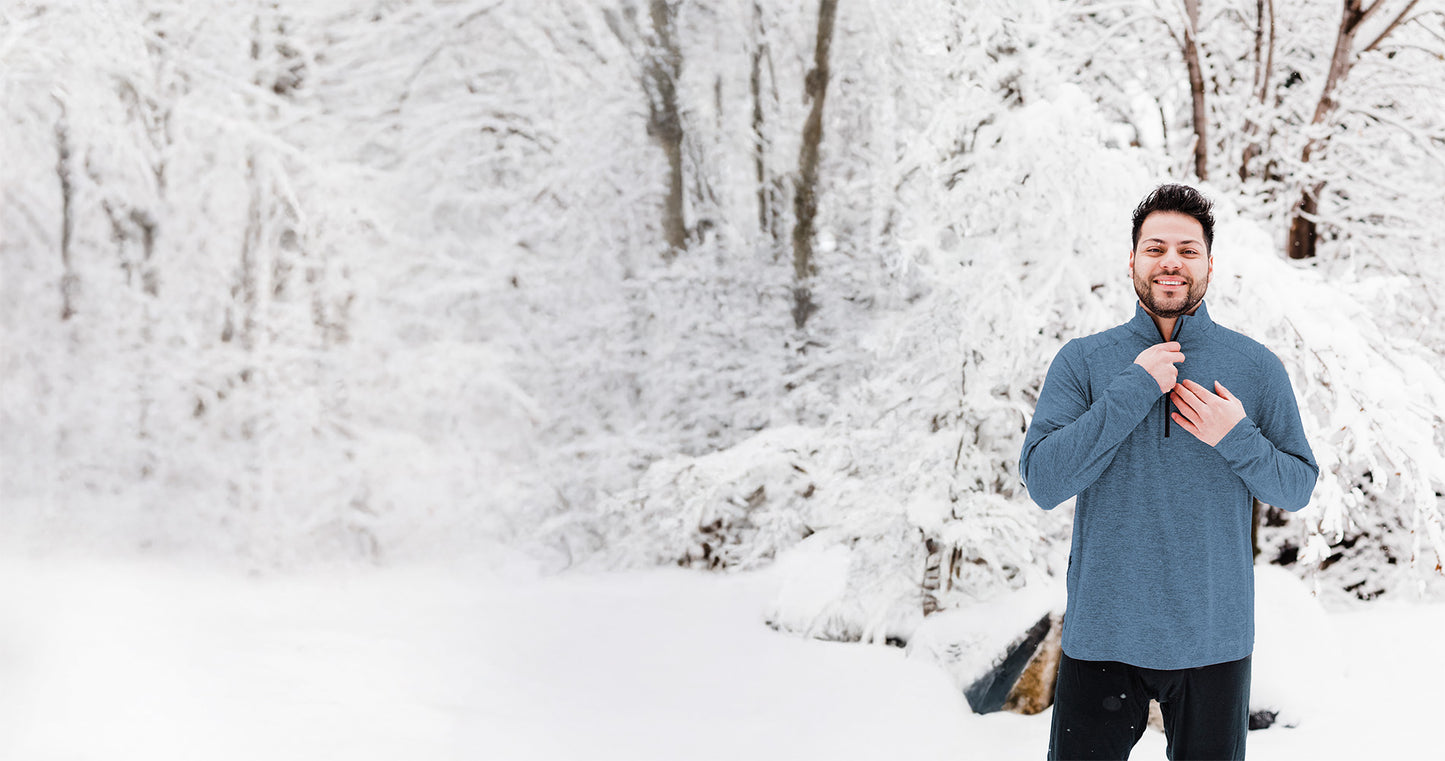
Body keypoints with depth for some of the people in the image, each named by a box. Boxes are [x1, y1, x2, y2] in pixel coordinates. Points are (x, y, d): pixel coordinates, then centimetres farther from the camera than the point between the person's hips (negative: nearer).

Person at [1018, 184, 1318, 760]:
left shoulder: (1257, 367, 3)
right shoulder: (1083, 361, 0)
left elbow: (1298, 487, 6)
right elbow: (1042, 481, -11)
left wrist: (1237, 438, -13)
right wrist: (1134, 389, -16)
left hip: (1214, 640, 1)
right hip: (1102, 637, -1)